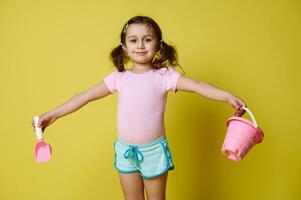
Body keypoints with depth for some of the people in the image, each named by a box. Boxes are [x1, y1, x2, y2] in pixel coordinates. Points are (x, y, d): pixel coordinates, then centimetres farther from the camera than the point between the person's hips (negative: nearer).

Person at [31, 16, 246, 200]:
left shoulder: (164, 76, -11)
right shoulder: (119, 77, -2)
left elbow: (197, 85, -23)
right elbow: (86, 96, 0)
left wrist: (228, 96, -39)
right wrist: (53, 115, 0)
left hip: (154, 150, -3)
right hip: (125, 150, 3)